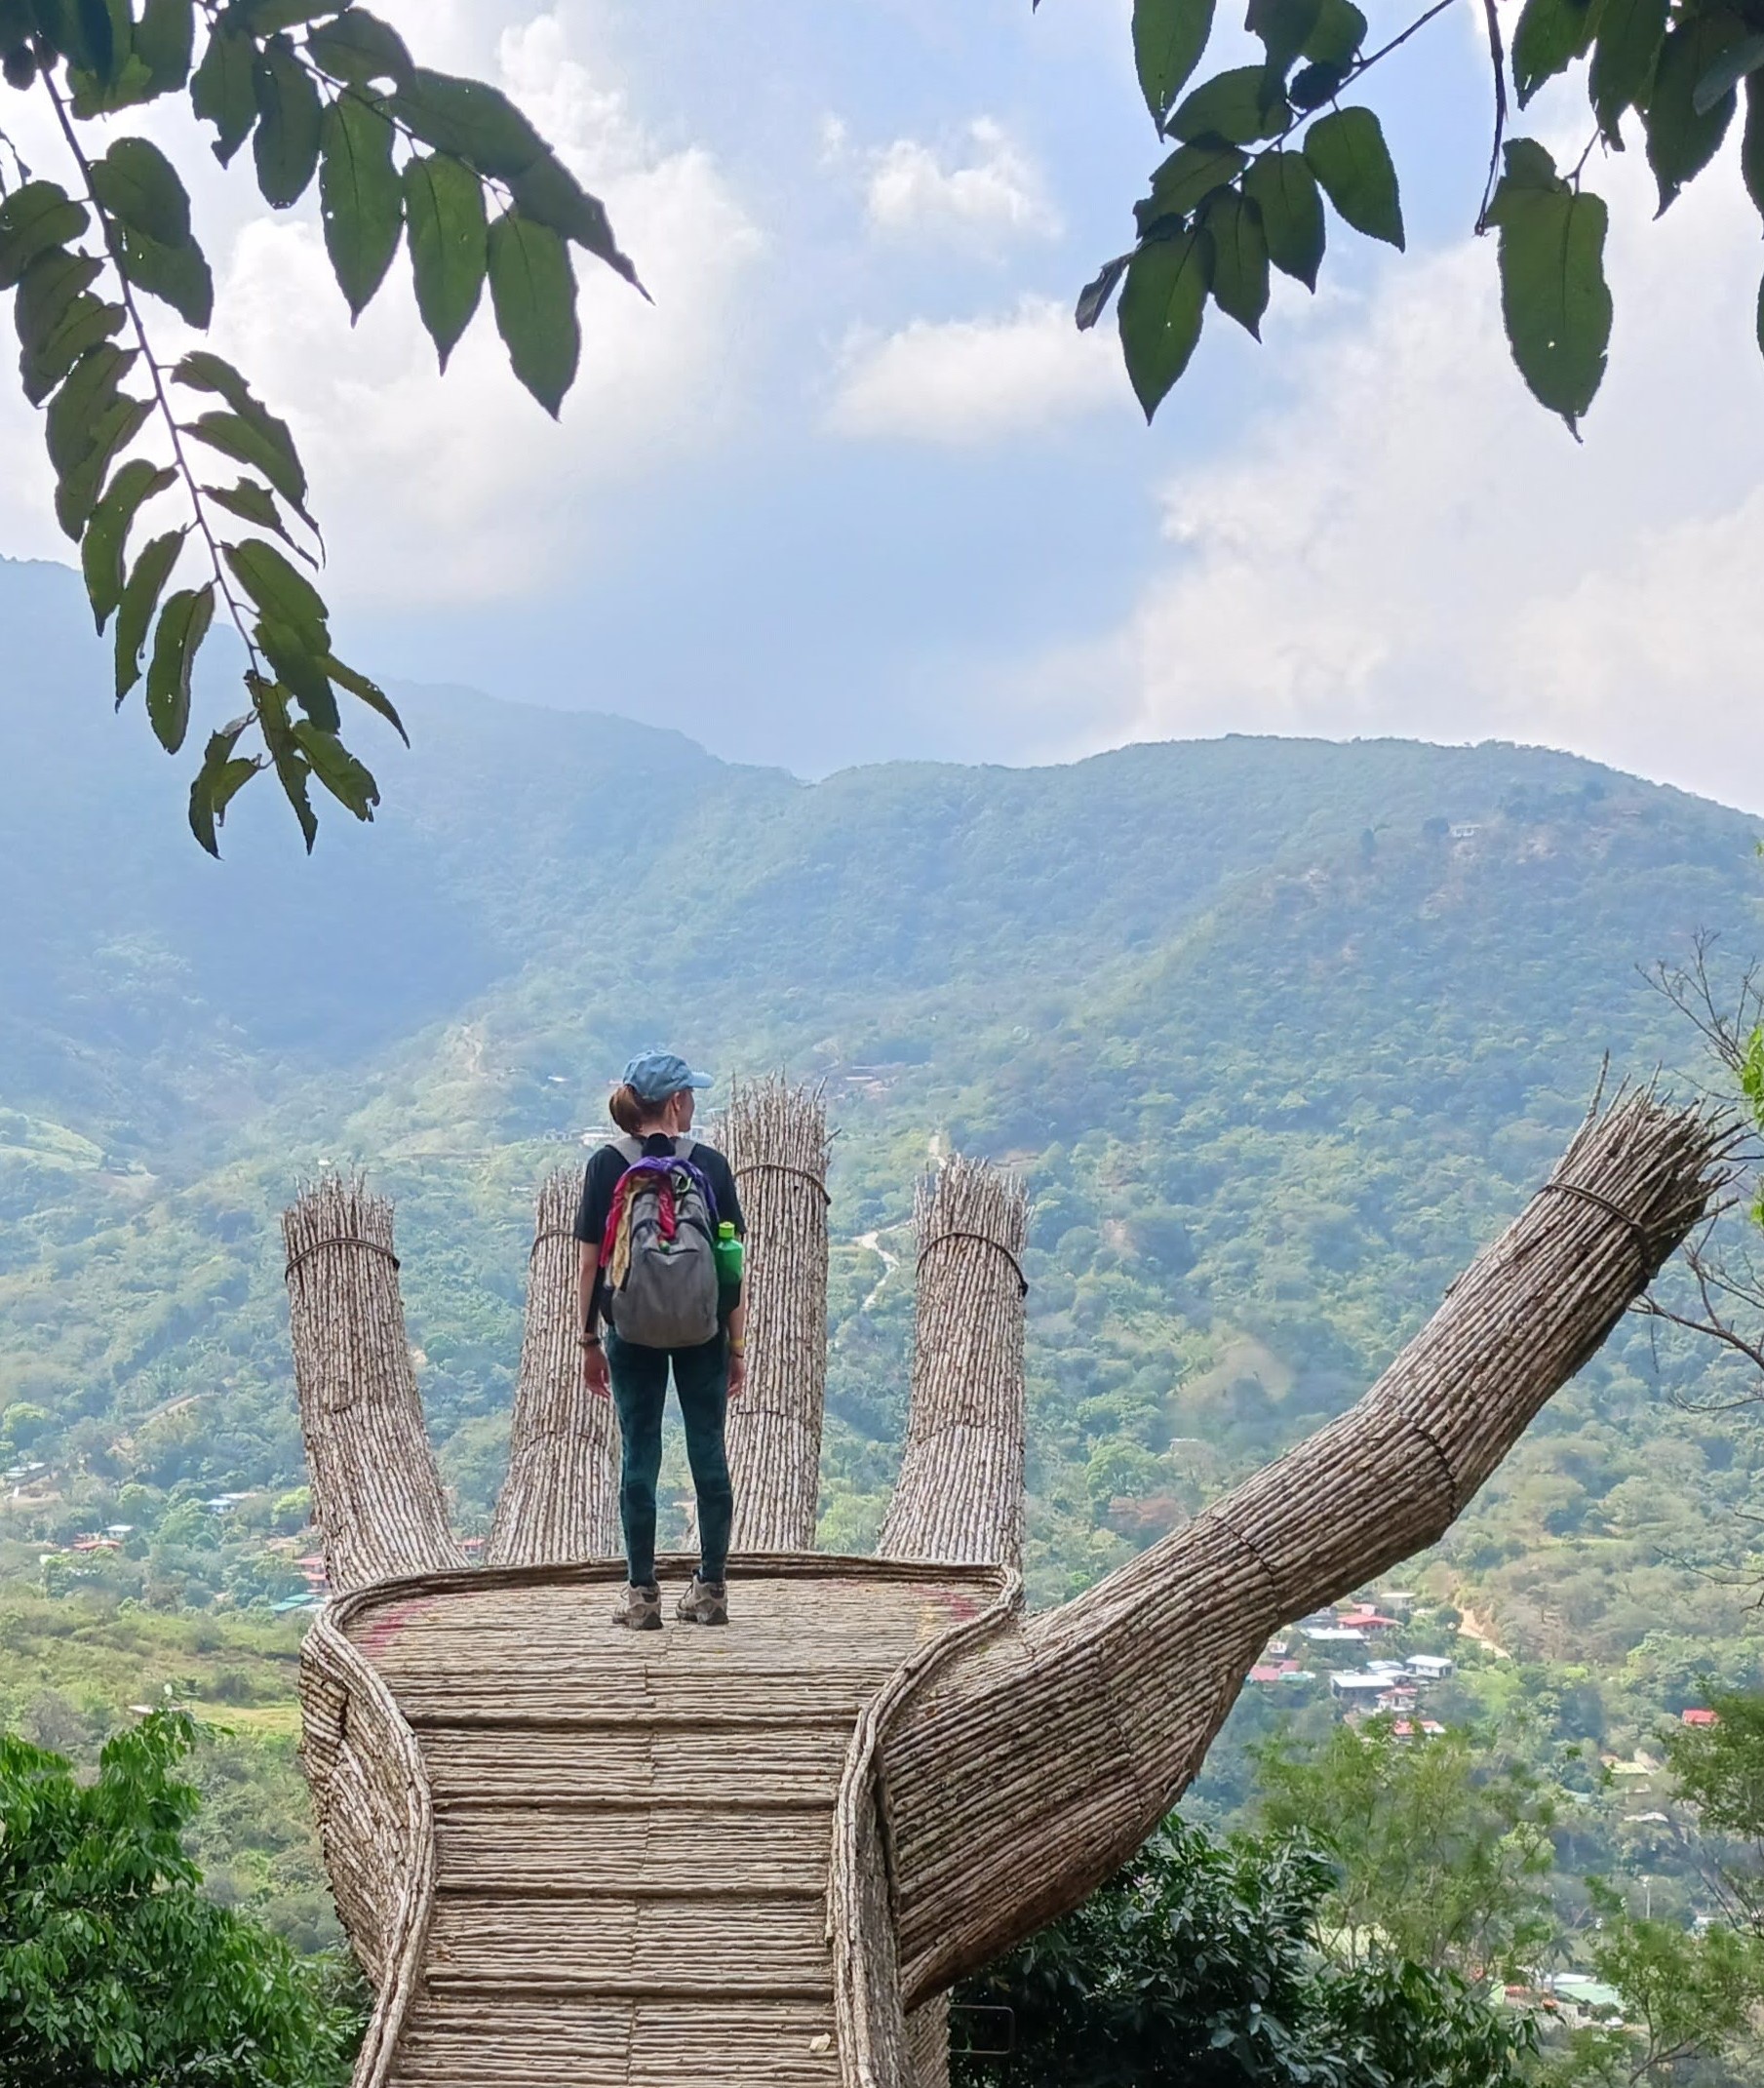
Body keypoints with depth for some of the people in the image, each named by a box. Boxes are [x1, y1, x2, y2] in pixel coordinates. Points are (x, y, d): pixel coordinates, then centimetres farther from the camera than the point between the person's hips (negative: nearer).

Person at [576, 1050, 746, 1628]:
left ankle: (642, 1594, 8)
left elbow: (591, 1262, -3)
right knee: (708, 1453, 9)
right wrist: (738, 1347, 3)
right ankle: (711, 1589, 14)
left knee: (639, 1456, 5)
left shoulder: (608, 1166, -3)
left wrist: (589, 1342, 6)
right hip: (703, 1333, 0)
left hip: (631, 1333, 0)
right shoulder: (709, 1164, -3)